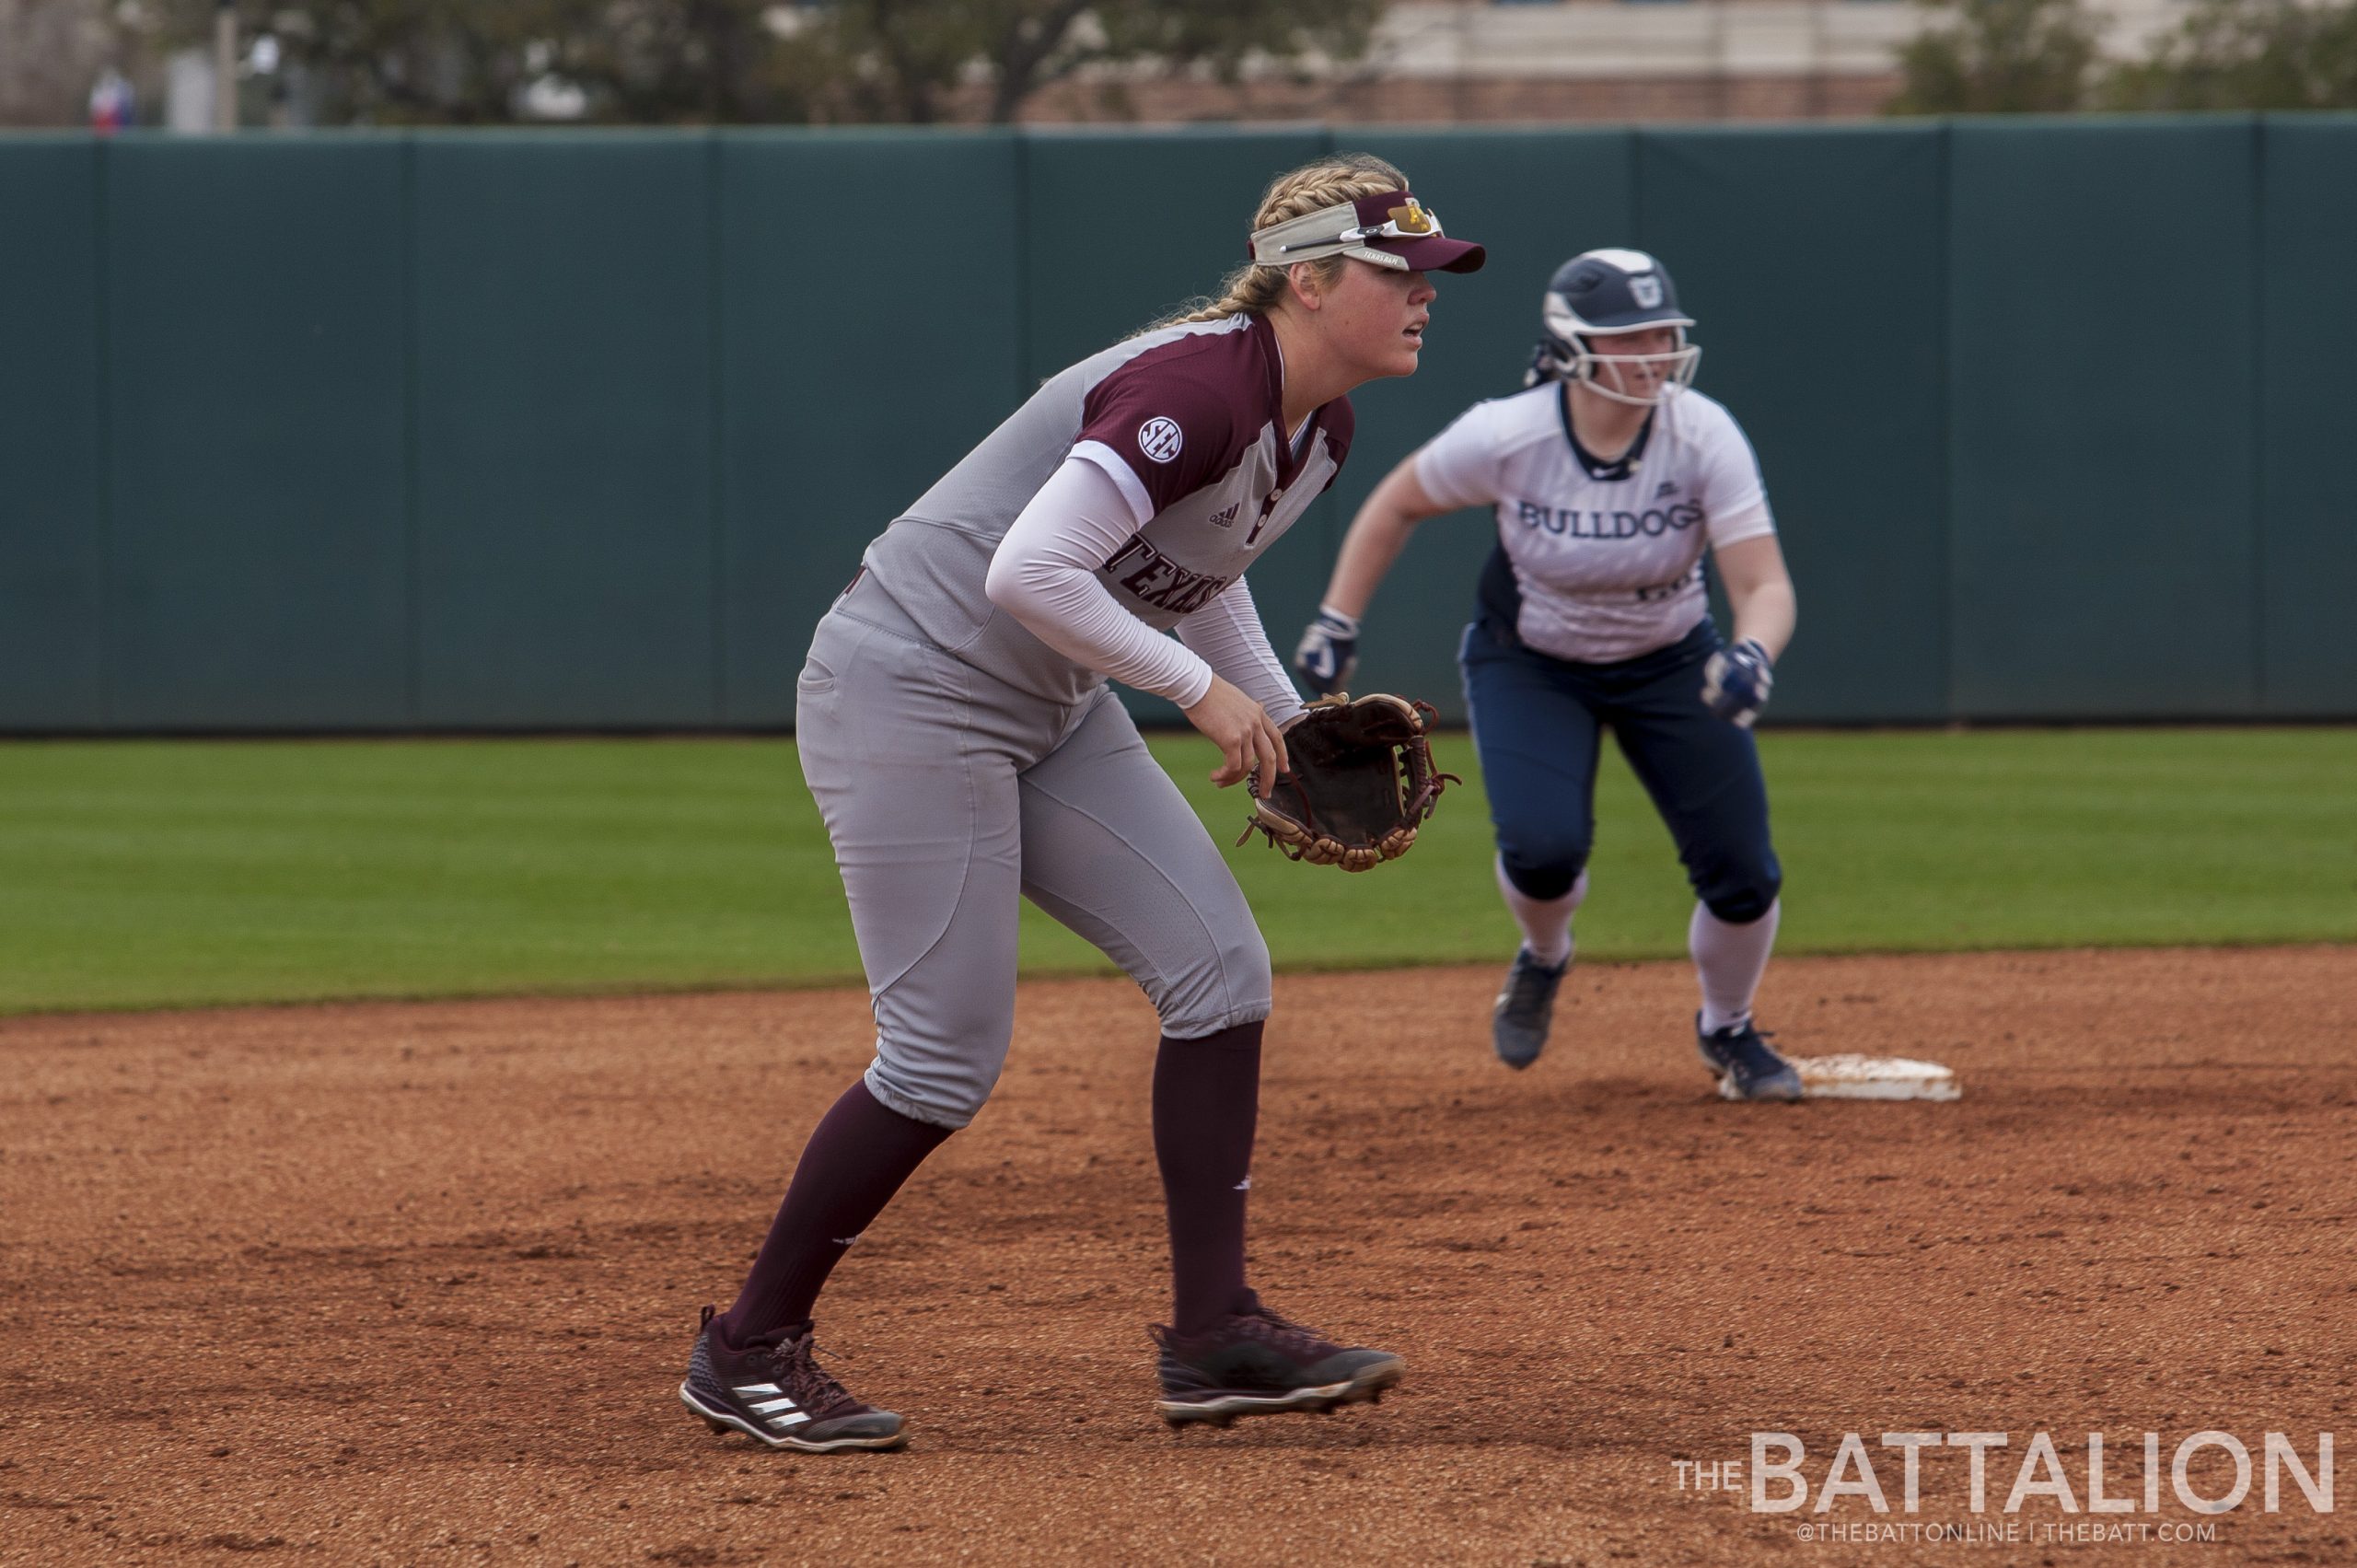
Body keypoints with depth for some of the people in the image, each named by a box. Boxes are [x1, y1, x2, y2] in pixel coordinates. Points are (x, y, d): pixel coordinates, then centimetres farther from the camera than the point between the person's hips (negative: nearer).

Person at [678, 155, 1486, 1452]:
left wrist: (1288, 729, 8)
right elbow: (1031, 572, -32)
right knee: (946, 1055, -8)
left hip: (1049, 713, 10)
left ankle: (1213, 1338, 5)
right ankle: (747, 1353, 7)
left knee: (1219, 971, 1)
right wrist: (1199, 688, -23)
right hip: (908, 695, -10)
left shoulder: (1317, 429, 5)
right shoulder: (1199, 389, -25)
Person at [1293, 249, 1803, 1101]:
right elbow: (1395, 504, -7)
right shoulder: (1505, 438, -26)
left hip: (1668, 662, 1)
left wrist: (1751, 654, -52)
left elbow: (1766, 585, -30)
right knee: (1543, 846, -25)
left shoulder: (1703, 437, -26)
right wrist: (1335, 624, -11)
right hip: (1528, 663, -1)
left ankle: (1727, 1031, 27)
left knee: (1743, 876, -6)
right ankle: (1543, 961, 13)